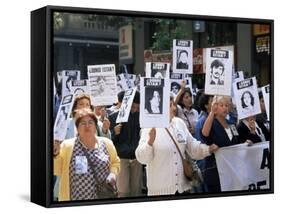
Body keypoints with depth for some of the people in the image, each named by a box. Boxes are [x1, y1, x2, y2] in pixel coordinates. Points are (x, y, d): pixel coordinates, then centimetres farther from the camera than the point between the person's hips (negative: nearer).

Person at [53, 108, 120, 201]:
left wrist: (113, 173, -2)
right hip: (76, 198, -2)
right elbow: (57, 170, -2)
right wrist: (55, 154, -17)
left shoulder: (106, 143, 5)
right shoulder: (67, 145, -2)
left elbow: (115, 162, 17)